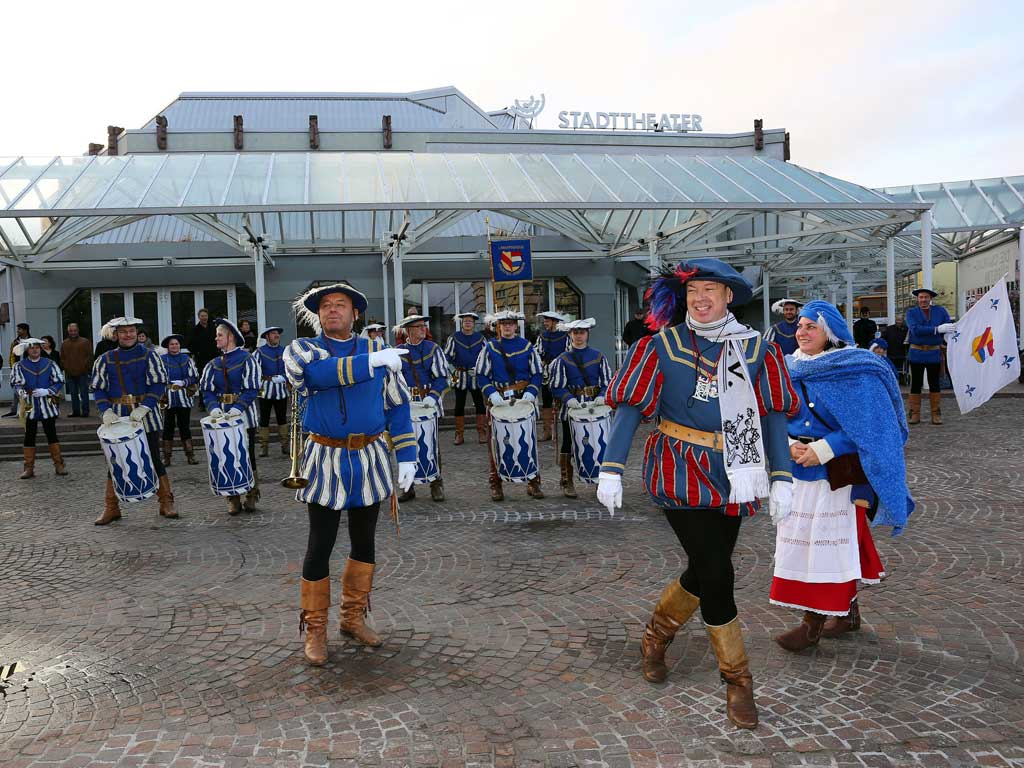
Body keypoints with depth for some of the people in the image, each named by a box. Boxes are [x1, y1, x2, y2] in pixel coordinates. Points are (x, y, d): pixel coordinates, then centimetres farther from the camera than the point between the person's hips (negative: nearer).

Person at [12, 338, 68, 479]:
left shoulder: (50, 364, 5)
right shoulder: (19, 366, 4)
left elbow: (60, 382, 3)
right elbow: (15, 384, -2)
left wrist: (47, 391, -12)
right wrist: (23, 394, -22)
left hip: (48, 406, 0)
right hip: (29, 407, 0)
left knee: (52, 435, 3)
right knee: (29, 437, 4)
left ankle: (58, 465, 9)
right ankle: (29, 468, 10)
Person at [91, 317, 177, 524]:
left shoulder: (149, 356, 1)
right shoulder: (105, 359, 7)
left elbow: (159, 384, -6)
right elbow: (98, 389, 6)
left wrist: (143, 408, -18)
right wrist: (106, 411, -11)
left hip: (146, 416, -2)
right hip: (118, 418, 2)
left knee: (154, 459, 1)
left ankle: (166, 503, 10)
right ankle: (111, 508, 13)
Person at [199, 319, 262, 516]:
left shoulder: (247, 360, -5)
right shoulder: (214, 364, 10)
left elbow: (251, 389, -12)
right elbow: (206, 389, 5)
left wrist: (238, 408, -23)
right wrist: (214, 407, -14)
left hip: (244, 416, -4)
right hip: (223, 416, 4)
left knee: (248, 456, 2)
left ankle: (251, 496, 14)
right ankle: (233, 499, 12)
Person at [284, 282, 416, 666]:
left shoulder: (378, 350, 6)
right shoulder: (301, 349, 0)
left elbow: (398, 405, 7)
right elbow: (316, 373, -24)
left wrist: (407, 456, 0)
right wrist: (371, 362, -26)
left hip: (370, 459, 3)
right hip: (326, 461, -3)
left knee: (364, 542, 14)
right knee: (319, 547, 1)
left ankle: (354, 617, 30)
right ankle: (315, 631, 15)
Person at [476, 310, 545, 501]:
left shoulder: (528, 347, 6)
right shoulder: (489, 348, 4)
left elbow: (536, 374, 6)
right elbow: (482, 376, 1)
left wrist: (530, 393, -11)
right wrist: (492, 394, -14)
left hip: (524, 400, 1)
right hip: (498, 402, -1)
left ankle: (533, 482, 15)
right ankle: (496, 485, 9)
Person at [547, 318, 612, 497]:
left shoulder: (599, 356, 6)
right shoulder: (562, 359, 1)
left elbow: (607, 382, 5)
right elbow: (556, 386, -2)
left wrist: (601, 397, -13)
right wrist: (569, 400, -17)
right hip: (571, 409, -1)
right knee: (568, 445, 3)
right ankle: (567, 483, 12)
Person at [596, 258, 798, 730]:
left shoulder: (756, 349, 4)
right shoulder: (661, 346, -4)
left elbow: (773, 415, 3)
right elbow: (630, 408, -6)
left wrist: (781, 478, -4)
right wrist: (611, 471, -12)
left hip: (734, 477, 4)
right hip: (682, 475, -4)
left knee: (705, 570, 12)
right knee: (716, 573, -8)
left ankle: (656, 635, 40)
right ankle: (737, 679, 11)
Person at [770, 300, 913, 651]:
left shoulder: (855, 372, -12)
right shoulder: (792, 369, 6)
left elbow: (870, 427, -15)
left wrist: (823, 449, -21)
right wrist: (790, 445, -10)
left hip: (839, 472, -6)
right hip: (800, 469, 7)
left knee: (831, 541, -2)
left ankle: (814, 623, 6)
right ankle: (847, 613, 29)